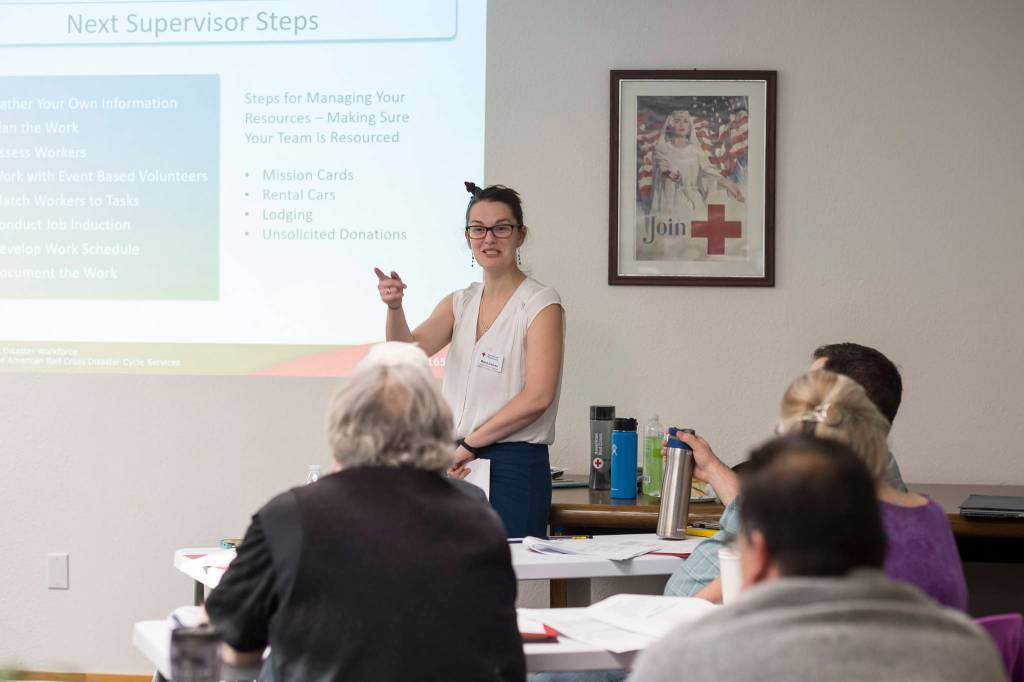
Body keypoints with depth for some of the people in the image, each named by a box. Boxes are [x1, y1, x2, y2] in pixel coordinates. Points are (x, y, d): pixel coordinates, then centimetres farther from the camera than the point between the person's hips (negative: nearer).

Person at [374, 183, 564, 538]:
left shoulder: (541, 303, -5)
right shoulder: (460, 302, 13)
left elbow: (537, 397, -14)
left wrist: (470, 443, -12)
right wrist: (394, 308, -24)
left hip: (513, 467, -5)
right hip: (458, 466, 5)